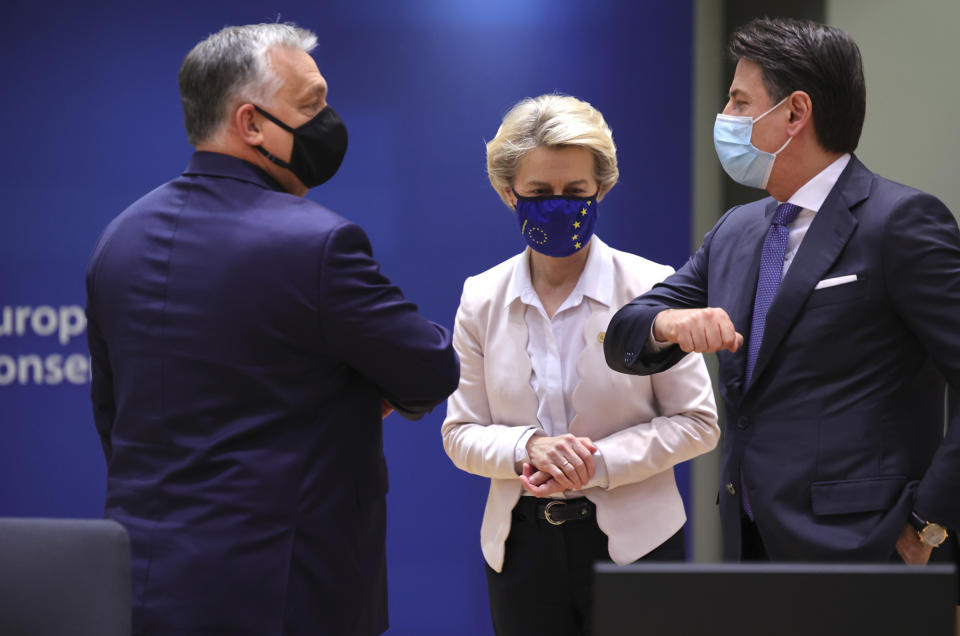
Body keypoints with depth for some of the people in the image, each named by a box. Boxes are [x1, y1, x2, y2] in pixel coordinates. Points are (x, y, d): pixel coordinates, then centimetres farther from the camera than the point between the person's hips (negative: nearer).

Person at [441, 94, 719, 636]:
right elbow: (461, 434, 4)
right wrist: (528, 447, -17)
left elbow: (698, 423, -5)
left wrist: (599, 463, -16)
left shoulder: (651, 288, -6)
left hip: (632, 541, -2)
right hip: (522, 546, 2)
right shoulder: (482, 299, 3)